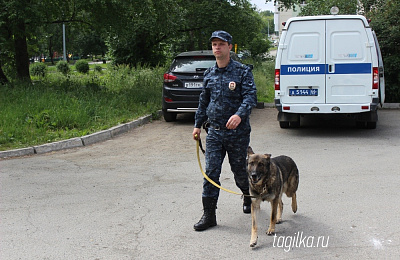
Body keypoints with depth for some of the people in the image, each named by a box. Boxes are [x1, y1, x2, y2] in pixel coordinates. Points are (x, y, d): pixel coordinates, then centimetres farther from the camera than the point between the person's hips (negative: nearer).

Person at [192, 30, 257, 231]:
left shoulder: (242, 71, -5)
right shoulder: (209, 74, 10)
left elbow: (250, 97, -16)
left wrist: (239, 115, -34)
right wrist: (198, 124, 19)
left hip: (237, 132, -3)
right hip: (214, 132, 3)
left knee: (239, 169, 11)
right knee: (211, 172, -3)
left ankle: (249, 196, 41)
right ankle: (209, 214, 2)